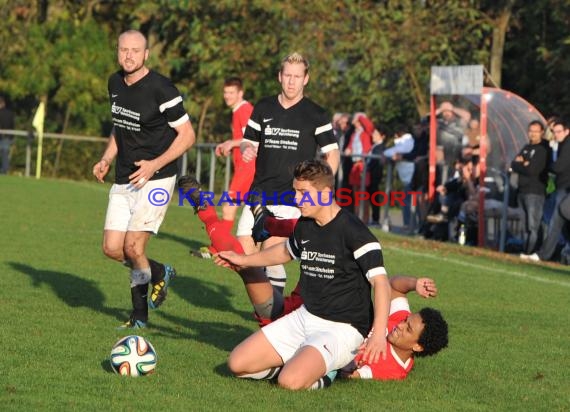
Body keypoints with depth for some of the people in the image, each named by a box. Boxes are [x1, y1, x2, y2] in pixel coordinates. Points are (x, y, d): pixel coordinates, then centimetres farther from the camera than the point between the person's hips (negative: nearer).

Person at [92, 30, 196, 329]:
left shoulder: (160, 89, -16)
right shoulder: (115, 83, 7)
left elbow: (187, 135, -12)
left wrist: (156, 164, -22)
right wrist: (106, 159, 8)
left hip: (155, 179, -7)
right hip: (123, 180, 7)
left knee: (133, 248, -15)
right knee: (112, 249, 1)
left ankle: (140, 315, 8)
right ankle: (160, 273, 28)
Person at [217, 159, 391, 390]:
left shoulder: (353, 232, -19)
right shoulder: (304, 226, 6)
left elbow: (380, 282, -26)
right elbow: (287, 251, 30)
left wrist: (378, 334, -39)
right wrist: (245, 260, 41)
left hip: (342, 328, -7)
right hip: (305, 317, 7)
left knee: (291, 381, -31)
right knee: (238, 364, -4)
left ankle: (323, 370, 3)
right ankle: (300, 362, 15)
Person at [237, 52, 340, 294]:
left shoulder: (316, 115, 0)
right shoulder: (263, 108, 11)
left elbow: (332, 153, 2)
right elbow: (248, 141, 18)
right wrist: (246, 150, -7)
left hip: (291, 196, -4)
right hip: (260, 191, 4)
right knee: (243, 251, -4)